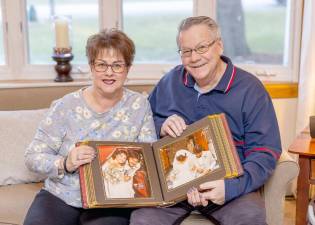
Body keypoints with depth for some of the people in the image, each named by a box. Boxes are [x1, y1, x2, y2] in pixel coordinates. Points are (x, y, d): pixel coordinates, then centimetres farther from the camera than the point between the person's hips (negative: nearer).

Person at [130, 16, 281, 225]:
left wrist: (232, 186, -23)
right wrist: (161, 127, -7)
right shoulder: (171, 80, 10)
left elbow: (265, 152, -6)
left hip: (228, 181, -1)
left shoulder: (250, 89, -2)